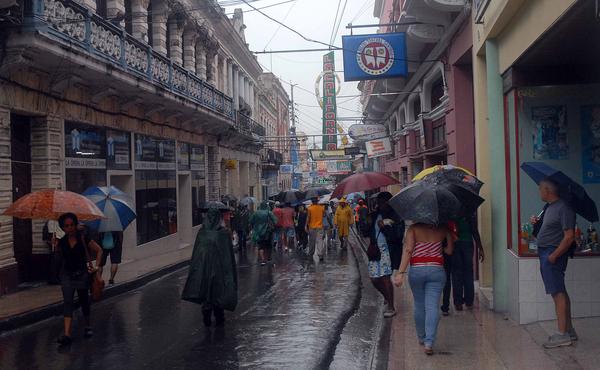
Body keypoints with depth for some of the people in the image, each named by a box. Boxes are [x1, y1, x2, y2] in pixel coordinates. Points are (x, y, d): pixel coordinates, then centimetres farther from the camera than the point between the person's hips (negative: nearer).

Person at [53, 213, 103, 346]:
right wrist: (56, 246, -5)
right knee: (67, 302, -9)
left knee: (84, 301, 11)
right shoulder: (62, 241, 1)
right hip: (67, 274, 2)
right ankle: (67, 334, -15)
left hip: (82, 273, -2)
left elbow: (99, 251, -2)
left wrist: (96, 267, -9)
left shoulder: (83, 239, -8)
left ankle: (88, 326, 33)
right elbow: (60, 257, 9)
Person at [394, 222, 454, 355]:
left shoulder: (413, 228, -2)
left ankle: (422, 338, 28)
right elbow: (449, 250, 8)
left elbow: (408, 250, -12)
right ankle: (429, 342, -14)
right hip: (436, 270, 0)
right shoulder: (442, 229, 3)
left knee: (419, 305, 15)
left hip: (416, 270, 0)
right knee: (432, 306, -4)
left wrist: (400, 273, -16)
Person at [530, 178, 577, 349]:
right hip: (544, 252, 10)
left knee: (558, 292, -9)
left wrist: (554, 255, -21)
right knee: (560, 291, 14)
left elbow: (569, 236, -20)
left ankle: (563, 335, -7)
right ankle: (569, 330, 22)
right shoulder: (548, 207, 13)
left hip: (553, 253, -10)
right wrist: (537, 222, 6)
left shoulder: (564, 208, -15)